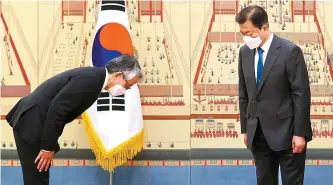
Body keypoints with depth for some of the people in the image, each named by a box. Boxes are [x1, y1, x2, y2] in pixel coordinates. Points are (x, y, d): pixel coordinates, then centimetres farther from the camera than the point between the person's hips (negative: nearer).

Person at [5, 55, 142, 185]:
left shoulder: (93, 76, 10)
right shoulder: (90, 79, -20)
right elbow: (57, 108, -25)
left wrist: (49, 145, 13)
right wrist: (48, 147, -20)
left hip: (34, 122, 10)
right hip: (31, 124, -10)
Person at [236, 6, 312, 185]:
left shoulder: (290, 51, -12)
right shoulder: (245, 52, 5)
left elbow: (301, 95, -12)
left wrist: (300, 133, -13)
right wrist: (245, 128, 11)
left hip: (286, 133, -5)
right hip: (258, 134, 5)